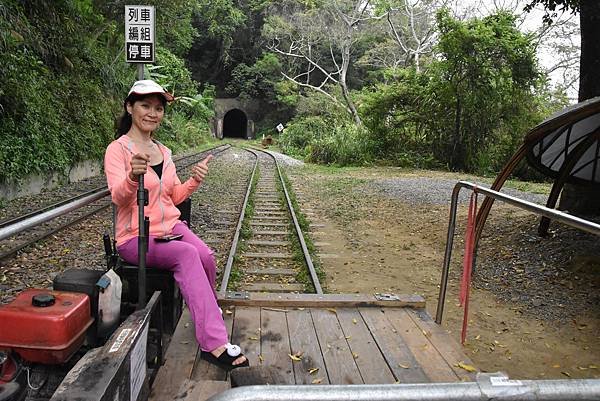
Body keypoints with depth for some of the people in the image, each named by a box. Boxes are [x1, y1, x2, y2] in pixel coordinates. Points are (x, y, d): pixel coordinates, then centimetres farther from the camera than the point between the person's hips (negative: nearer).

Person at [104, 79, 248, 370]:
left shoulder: (163, 151, 12)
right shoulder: (117, 149, -8)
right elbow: (118, 197, -23)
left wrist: (194, 180, -4)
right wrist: (133, 176, -45)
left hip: (170, 226, 5)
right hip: (136, 237, -5)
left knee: (206, 256, -24)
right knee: (187, 254, -32)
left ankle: (208, 316, 5)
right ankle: (214, 344, -30)